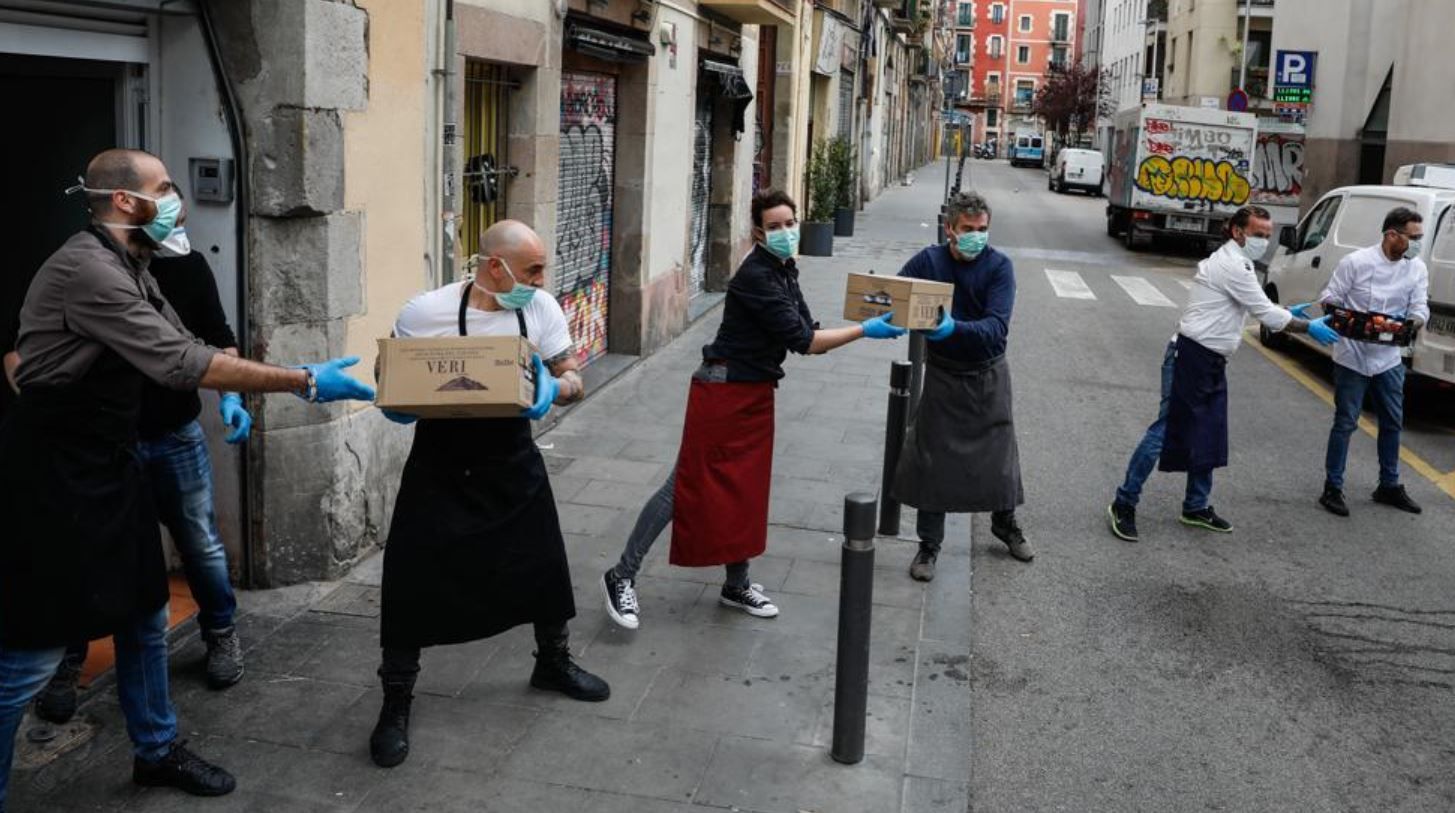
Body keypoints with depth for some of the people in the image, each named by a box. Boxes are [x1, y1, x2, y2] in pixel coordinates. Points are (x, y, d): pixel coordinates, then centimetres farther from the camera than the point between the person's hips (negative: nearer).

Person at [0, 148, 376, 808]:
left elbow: (178, 349, 14)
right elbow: (181, 363, -26)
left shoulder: (127, 267, 10)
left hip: (108, 460, 10)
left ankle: (156, 752, 33)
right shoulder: (87, 270, -22)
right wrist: (303, 382, -23)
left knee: (144, 614, 17)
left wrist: (229, 394, 0)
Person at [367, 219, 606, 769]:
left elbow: (573, 380, -3)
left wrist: (555, 388, -26)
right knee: (412, 581, -3)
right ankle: (396, 702, 17)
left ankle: (553, 662, 43)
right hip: (440, 470, -3)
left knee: (543, 566, 15)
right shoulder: (425, 313, -17)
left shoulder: (541, 310, -9)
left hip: (512, 465, 4)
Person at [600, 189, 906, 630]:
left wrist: (869, 327, -4)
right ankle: (622, 576, 5)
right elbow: (801, 340, -21)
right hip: (722, 392, -9)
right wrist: (862, 330, -16)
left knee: (746, 491, 14)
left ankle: (737, 585, 27)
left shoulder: (784, 270, 10)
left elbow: (807, 332, 7)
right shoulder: (756, 276, -20)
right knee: (686, 486, -5)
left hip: (755, 394, 9)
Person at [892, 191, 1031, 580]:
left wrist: (954, 328, -43)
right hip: (943, 373, 0)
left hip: (988, 375, 0)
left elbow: (997, 326, -25)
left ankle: (1005, 522, 40)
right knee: (932, 457, 0)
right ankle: (929, 544, 15)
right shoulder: (928, 261, -11)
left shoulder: (999, 266, -14)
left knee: (999, 451, 14)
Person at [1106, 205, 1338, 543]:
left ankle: (1197, 507, 23)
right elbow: (1266, 314, -15)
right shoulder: (1232, 266, -15)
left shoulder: (1233, 262, 17)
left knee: (1209, 437, 13)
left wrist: (1285, 313, 16)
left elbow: (1254, 308, 26)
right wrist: (1309, 328, -6)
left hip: (1211, 363, 10)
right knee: (1165, 431, -8)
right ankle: (1124, 504, -3)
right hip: (1190, 358, -10)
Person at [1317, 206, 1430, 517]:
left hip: (1389, 358, 5)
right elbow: (1329, 298, -8)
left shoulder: (1417, 269, -1)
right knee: (1345, 422, -1)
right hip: (1353, 357, -5)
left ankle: (1389, 486, 30)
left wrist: (1416, 320, -26)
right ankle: (1332, 489, 10)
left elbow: (1420, 306, -3)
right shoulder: (1355, 262, -14)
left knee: (1393, 422, 14)